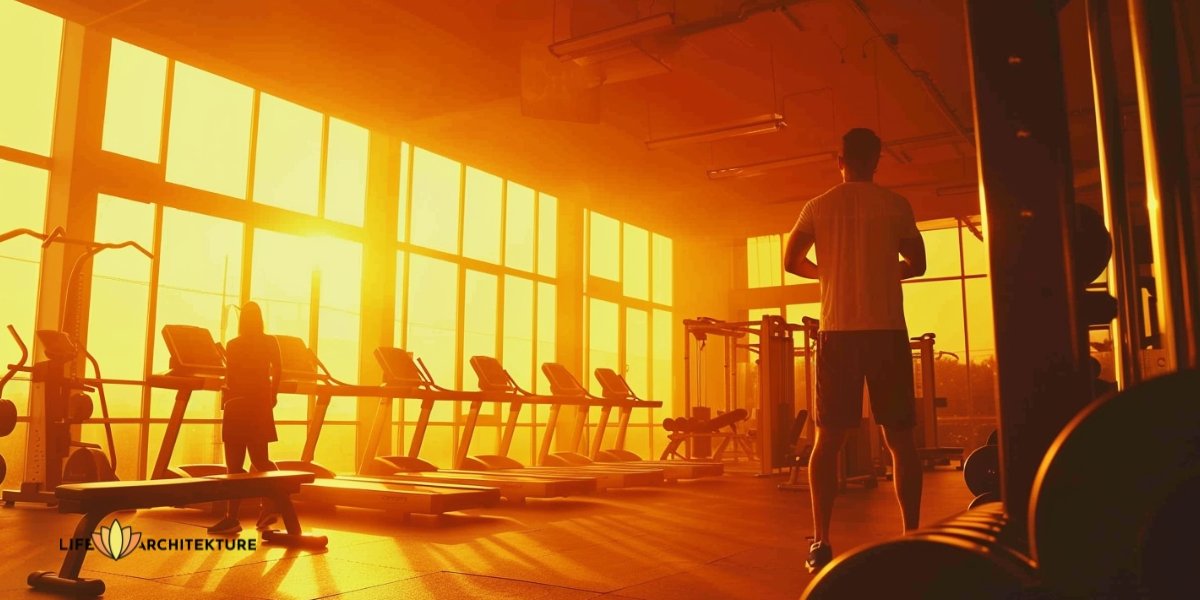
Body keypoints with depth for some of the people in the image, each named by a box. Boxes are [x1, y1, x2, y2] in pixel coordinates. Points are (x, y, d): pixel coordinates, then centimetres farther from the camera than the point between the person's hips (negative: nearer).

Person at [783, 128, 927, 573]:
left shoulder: (818, 207, 6)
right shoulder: (896, 205, 4)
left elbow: (791, 261, 12)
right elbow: (916, 265, 12)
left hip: (839, 332, 1)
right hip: (887, 330, 0)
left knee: (828, 439, 4)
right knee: (900, 439, 7)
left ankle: (821, 543, 0)